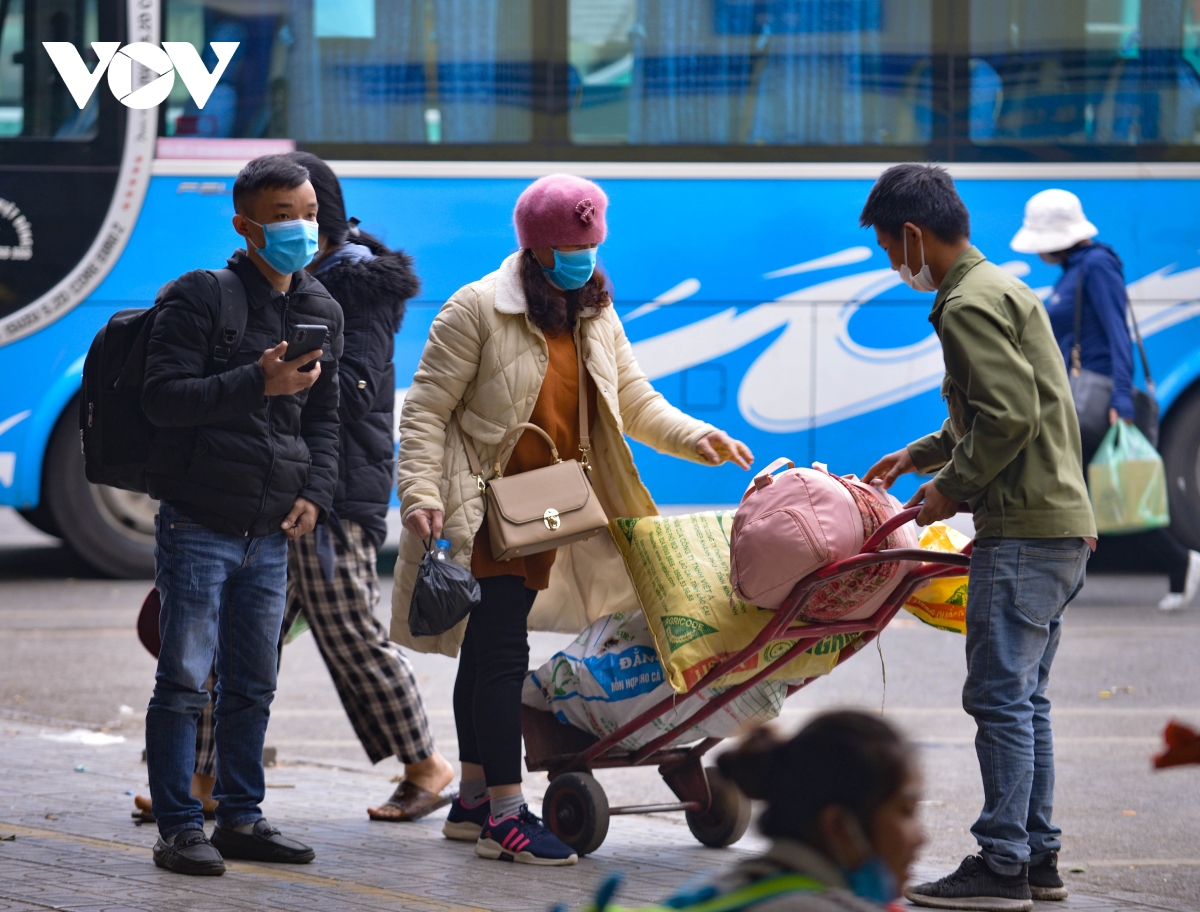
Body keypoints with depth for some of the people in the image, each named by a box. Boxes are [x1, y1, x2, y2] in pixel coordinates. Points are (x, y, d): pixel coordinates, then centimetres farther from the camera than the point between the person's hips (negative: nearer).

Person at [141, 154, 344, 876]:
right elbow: (164, 397, -15)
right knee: (185, 682, -4)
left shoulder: (322, 310, 12)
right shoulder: (200, 297, -8)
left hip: (271, 532, 6)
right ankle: (179, 827, -1)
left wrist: (316, 493, 3)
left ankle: (241, 817, 19)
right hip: (198, 525, -6)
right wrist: (258, 383, -24)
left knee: (253, 685, 11)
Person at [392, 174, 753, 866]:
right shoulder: (478, 309, -11)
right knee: (501, 653, -10)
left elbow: (636, 404, 11)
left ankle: (474, 800, 23)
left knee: (488, 652, 15)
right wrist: (422, 495, -20)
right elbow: (427, 410, -11)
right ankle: (505, 816, -9)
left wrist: (698, 438, -7)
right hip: (482, 509, -7)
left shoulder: (596, 317, 10)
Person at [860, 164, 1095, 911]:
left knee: (1000, 696, -8)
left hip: (1024, 531, -10)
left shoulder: (969, 306, -13)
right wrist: (918, 456, 28)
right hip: (1064, 525, 10)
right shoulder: (1005, 289, 20)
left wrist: (953, 488, -11)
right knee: (1026, 697, 13)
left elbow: (1009, 414, -22)